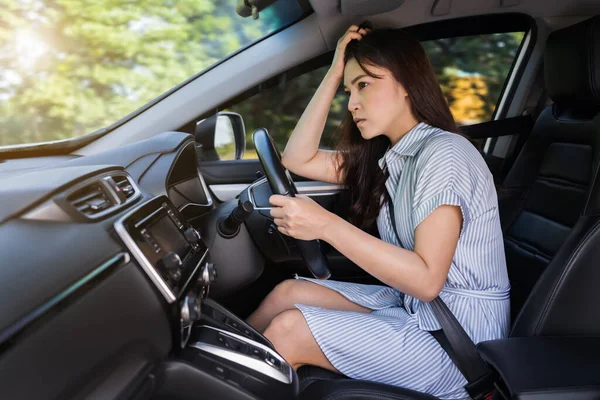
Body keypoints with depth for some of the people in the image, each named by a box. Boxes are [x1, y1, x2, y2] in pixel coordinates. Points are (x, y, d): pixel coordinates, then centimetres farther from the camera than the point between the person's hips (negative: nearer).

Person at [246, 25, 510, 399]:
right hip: (411, 305, 8)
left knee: (288, 330, -15)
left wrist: (327, 225, -32)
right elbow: (299, 160, 5)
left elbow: (426, 280, -25)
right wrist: (334, 74, 2)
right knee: (287, 293, 1)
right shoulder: (388, 156, 7)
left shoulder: (445, 154, -19)